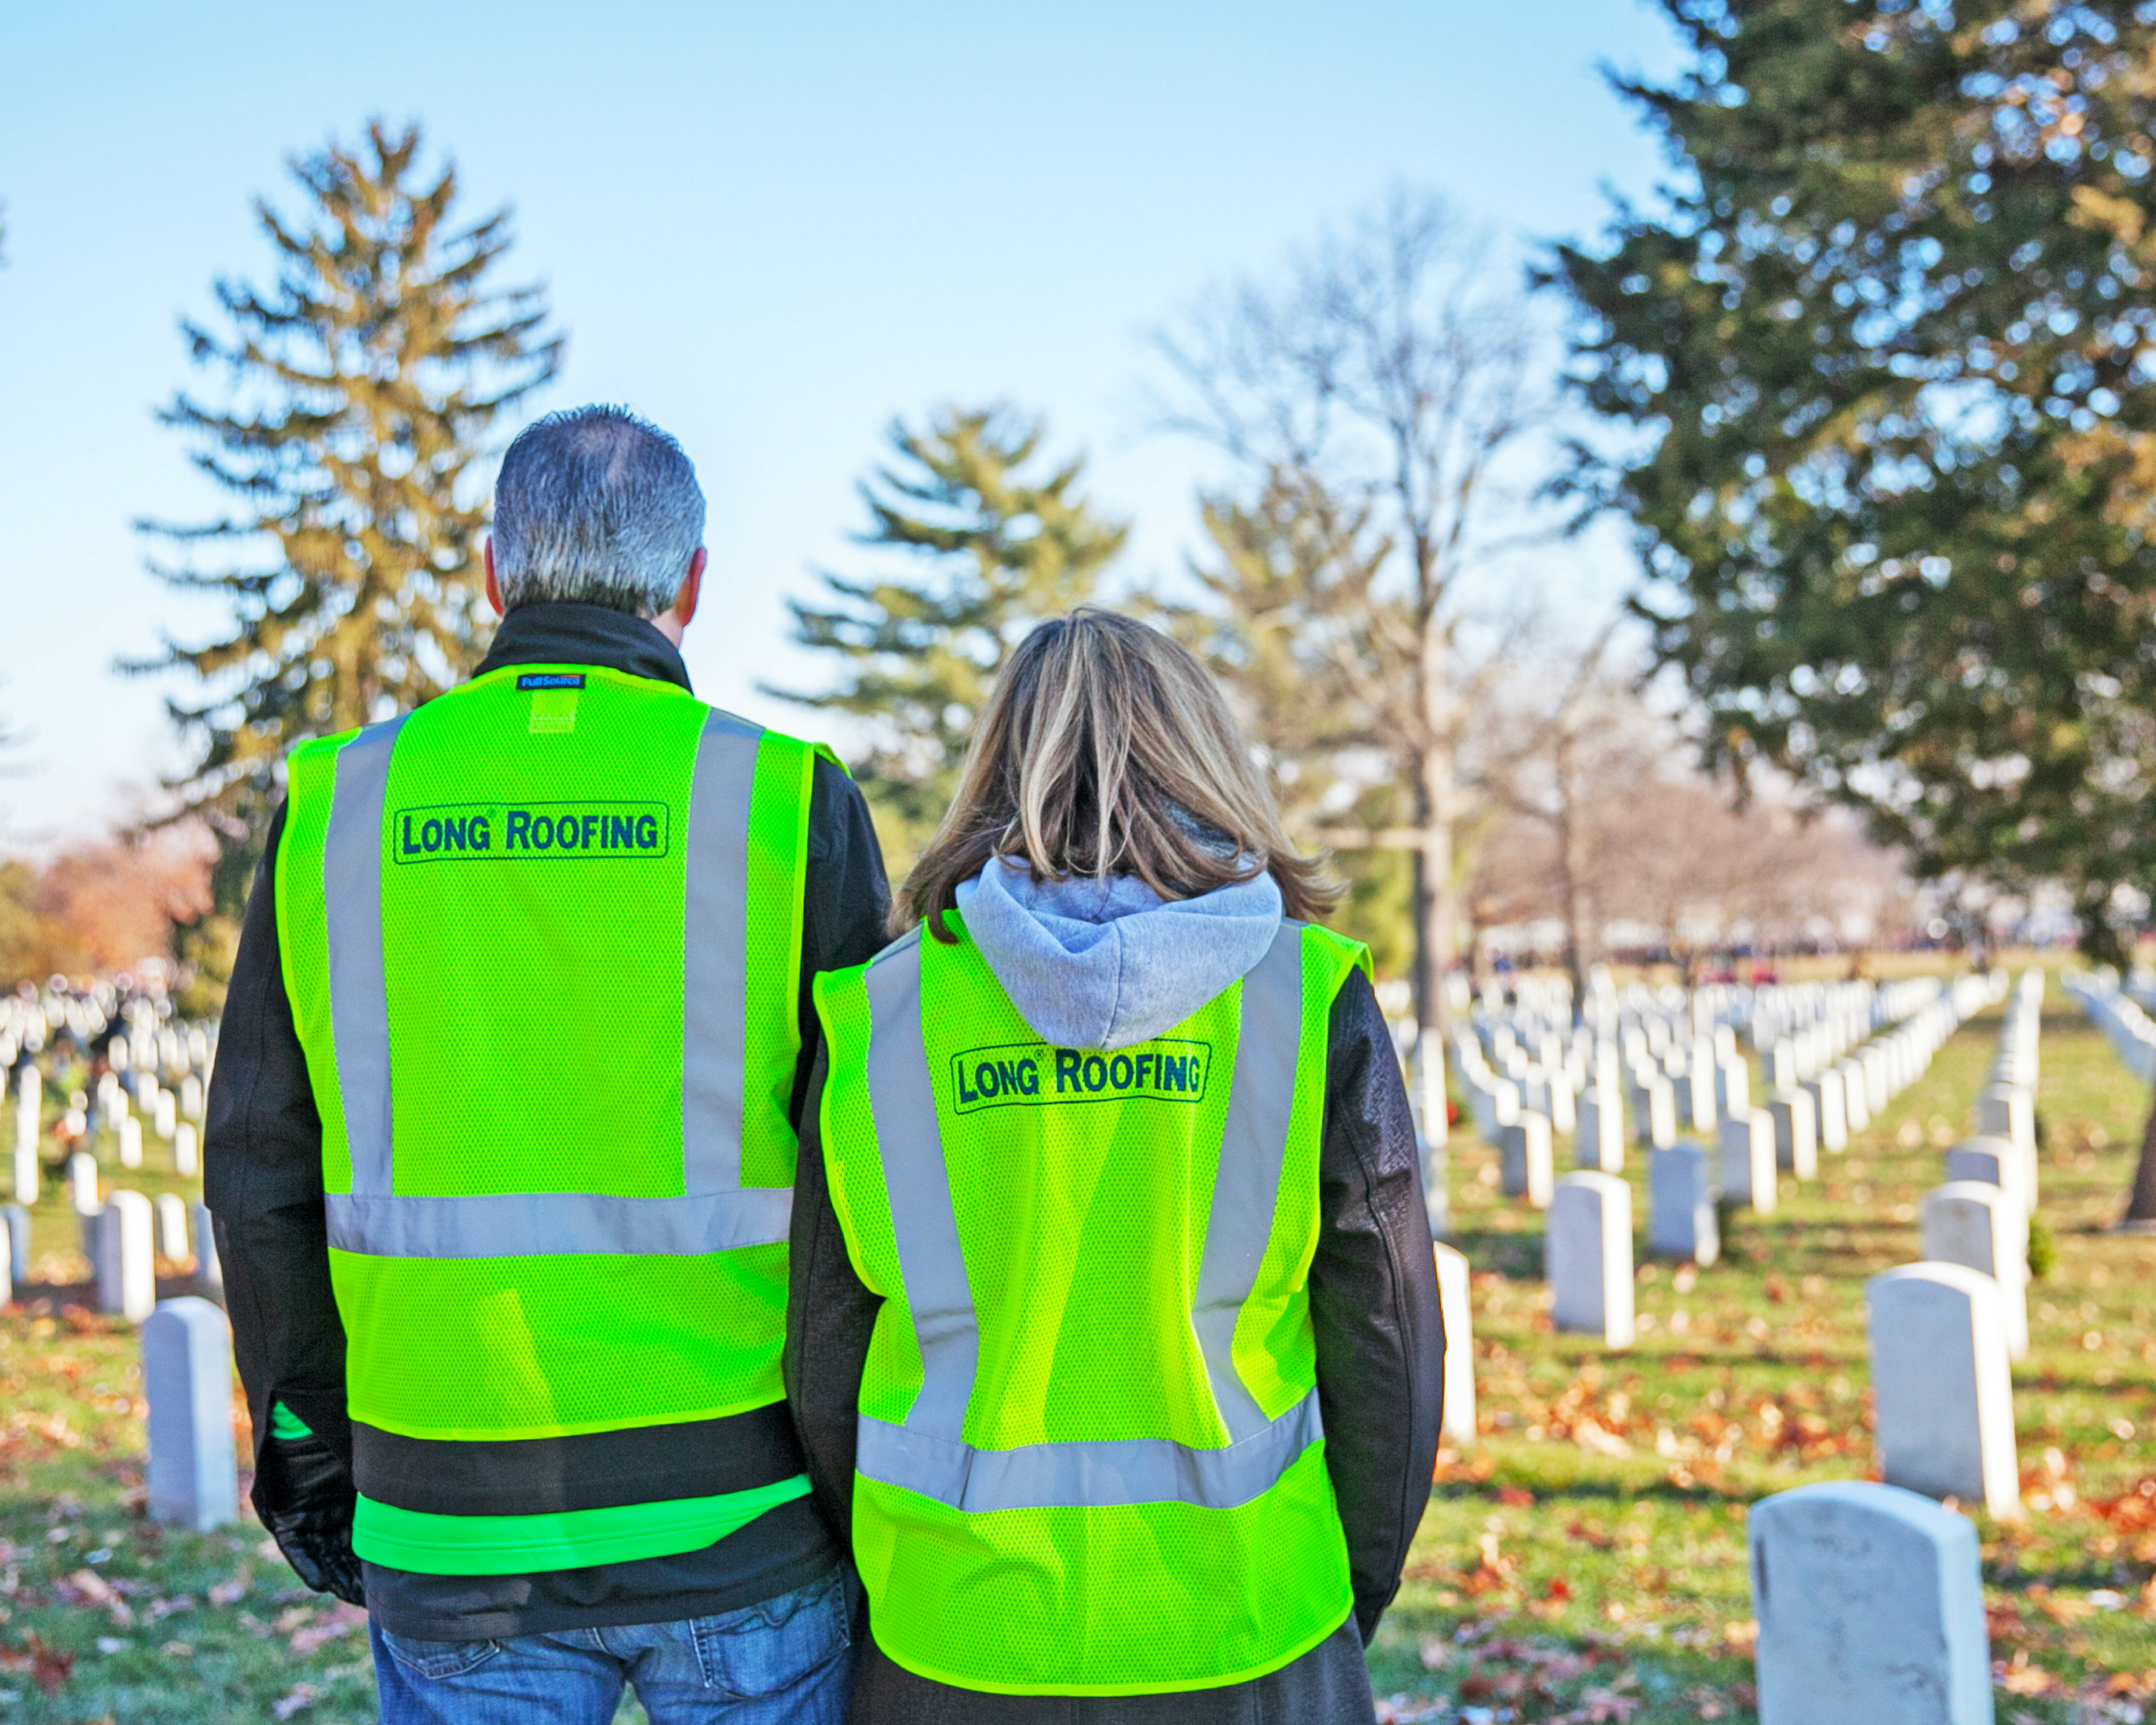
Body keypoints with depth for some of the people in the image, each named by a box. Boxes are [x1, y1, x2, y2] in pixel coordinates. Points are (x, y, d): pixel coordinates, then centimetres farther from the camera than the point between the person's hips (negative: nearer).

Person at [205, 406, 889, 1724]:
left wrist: (305, 1445, 14)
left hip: (456, 1522, 2)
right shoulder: (787, 802, -7)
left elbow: (265, 1174, 3)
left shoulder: (339, 809, 0)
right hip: (741, 1514, -1)